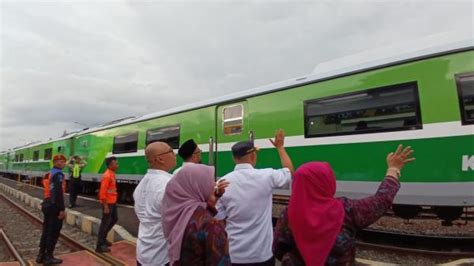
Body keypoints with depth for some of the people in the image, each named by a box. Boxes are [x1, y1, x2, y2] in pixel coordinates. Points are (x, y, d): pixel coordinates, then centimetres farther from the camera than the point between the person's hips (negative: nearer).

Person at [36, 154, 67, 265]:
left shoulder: (50, 173, 14)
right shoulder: (58, 174, -16)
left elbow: (50, 190, 17)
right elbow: (58, 193, -23)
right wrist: (62, 209, -21)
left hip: (47, 205, 9)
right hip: (54, 207, -9)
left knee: (46, 230, 16)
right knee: (54, 232, 1)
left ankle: (41, 255, 24)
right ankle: (48, 257, 9)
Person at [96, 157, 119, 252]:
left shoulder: (112, 174, 9)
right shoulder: (107, 176, -20)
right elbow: (102, 192, -23)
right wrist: (105, 206, -23)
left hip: (113, 202, 10)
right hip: (108, 203, -10)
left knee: (115, 219, 20)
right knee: (105, 223, -1)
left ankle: (103, 238, 32)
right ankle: (100, 245, 9)